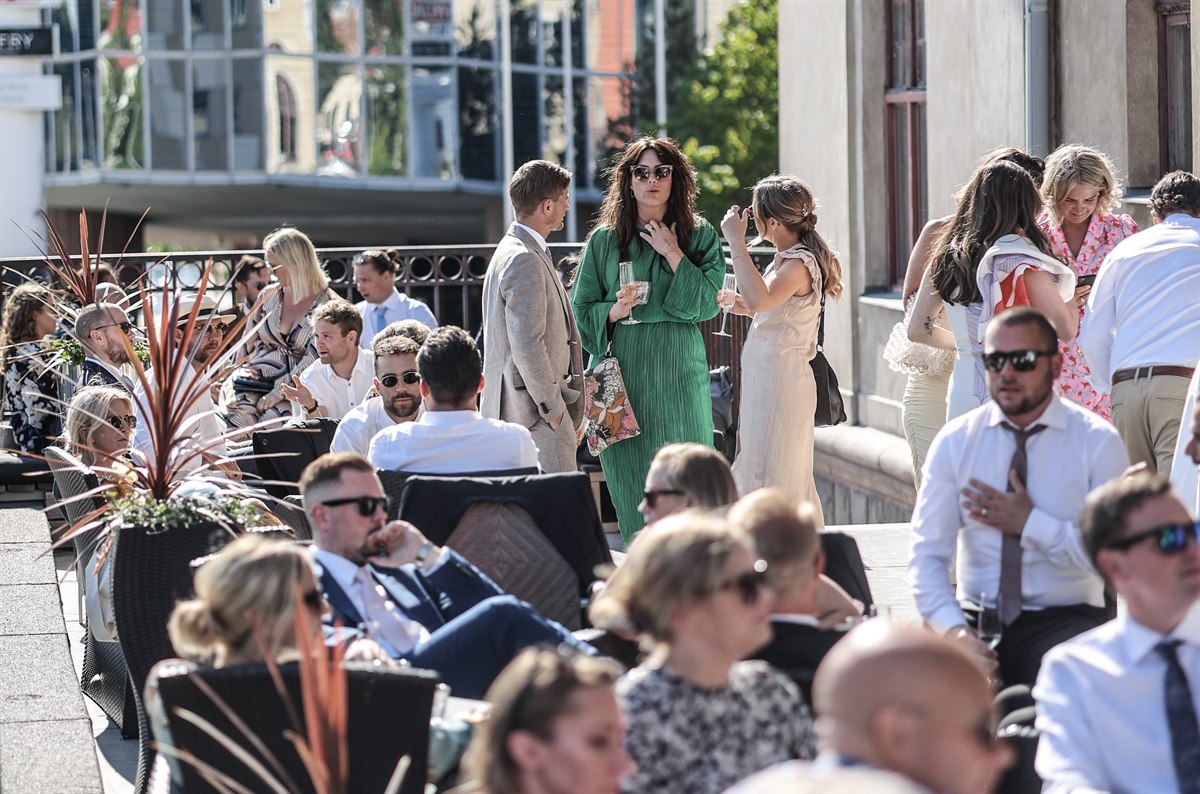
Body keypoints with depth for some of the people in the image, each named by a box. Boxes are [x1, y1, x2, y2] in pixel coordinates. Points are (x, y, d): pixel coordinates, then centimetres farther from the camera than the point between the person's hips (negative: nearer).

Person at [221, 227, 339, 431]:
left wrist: (280, 391, -17)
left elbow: (315, 358, -10)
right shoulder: (269, 296, 13)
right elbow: (249, 342, 21)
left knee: (272, 418, -34)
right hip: (257, 380, 4)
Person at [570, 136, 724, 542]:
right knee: (631, 476, -1)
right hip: (622, 367, 1)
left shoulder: (699, 235, 5)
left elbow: (707, 304, -4)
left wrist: (674, 255, -9)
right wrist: (614, 310, -11)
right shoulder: (605, 239, 8)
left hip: (678, 368, -1)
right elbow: (581, 307, 9)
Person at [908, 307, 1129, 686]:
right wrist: (953, 627, -19)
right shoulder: (955, 441, 5)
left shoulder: (1097, 441, 0)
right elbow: (927, 553, -1)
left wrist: (1031, 524, -12)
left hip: (1064, 621, -2)